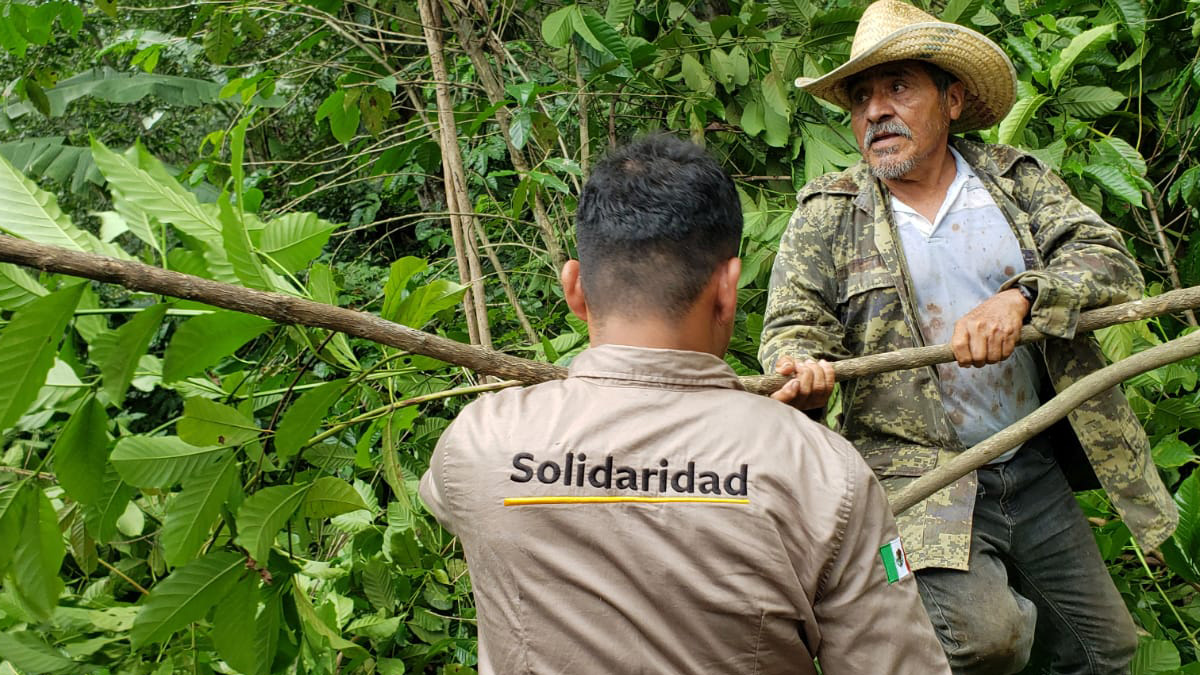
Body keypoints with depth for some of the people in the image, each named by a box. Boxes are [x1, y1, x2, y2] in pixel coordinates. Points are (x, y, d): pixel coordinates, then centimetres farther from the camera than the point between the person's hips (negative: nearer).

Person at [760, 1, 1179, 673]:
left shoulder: (1016, 179, 4)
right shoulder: (828, 213, 0)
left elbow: (1113, 263, -7)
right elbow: (792, 325, -4)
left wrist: (1018, 297, -26)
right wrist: (803, 366, -28)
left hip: (1035, 472, 3)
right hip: (917, 477, -3)